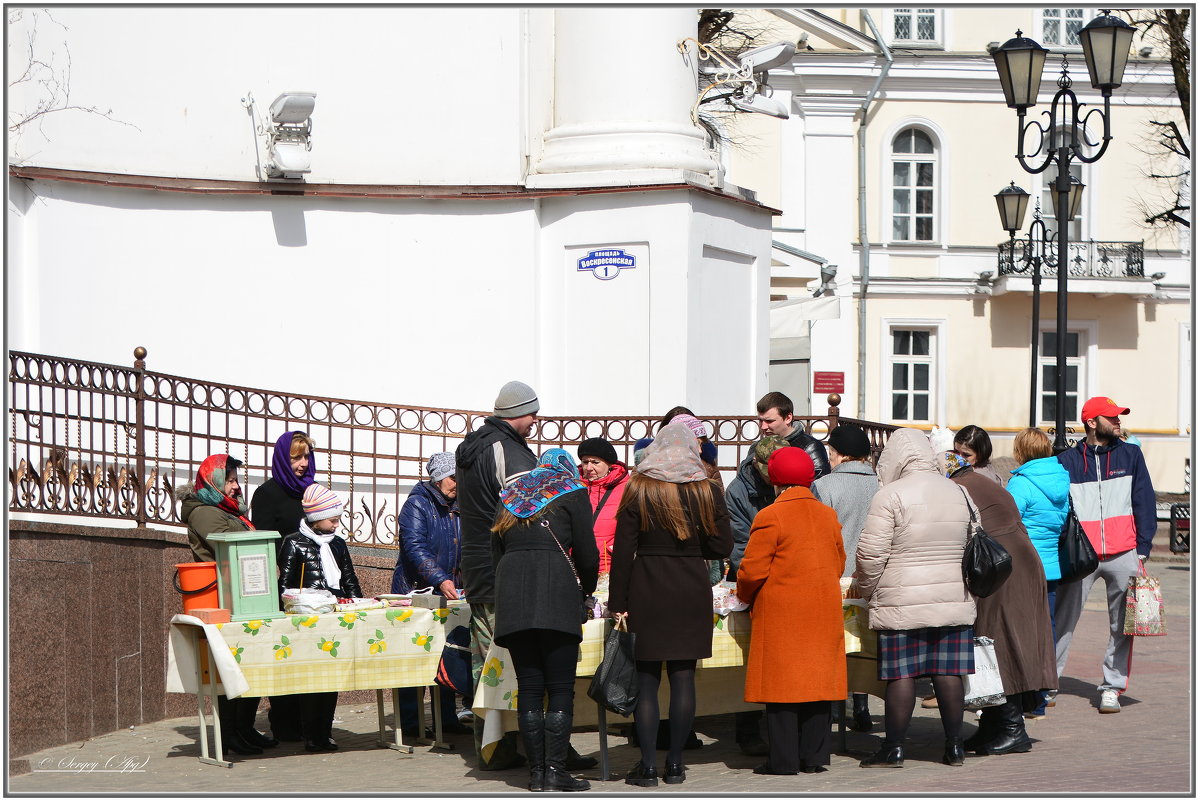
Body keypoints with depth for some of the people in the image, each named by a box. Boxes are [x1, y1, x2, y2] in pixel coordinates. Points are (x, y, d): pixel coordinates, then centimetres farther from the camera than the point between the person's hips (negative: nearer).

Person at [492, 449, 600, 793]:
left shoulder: (511, 494, 25)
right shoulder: (572, 492, 11)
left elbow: (495, 553, 21)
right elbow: (587, 553, 6)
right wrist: (587, 588, 23)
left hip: (511, 592, 4)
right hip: (555, 592, -4)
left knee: (529, 687, 5)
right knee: (561, 687, -3)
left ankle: (536, 772, 4)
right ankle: (555, 771, -8)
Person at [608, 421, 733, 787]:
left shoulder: (638, 489, -3)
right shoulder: (708, 491, 1)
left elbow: (624, 548, -6)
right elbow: (722, 548, 2)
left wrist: (617, 601, -3)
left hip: (646, 591, -1)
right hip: (692, 591, 2)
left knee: (646, 678, 2)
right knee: (683, 676, 6)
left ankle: (648, 766, 1)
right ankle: (675, 763, 9)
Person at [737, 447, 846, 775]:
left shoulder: (770, 517, -10)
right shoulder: (828, 515, 7)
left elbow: (753, 570, -11)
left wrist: (746, 596, 8)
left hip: (781, 613, -5)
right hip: (824, 611, 5)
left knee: (782, 684, -1)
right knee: (817, 680, 9)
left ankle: (784, 760, -1)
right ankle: (813, 756, 11)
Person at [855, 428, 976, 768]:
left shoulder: (890, 495, -10)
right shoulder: (956, 492, 9)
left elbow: (871, 553, -11)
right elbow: (969, 544, 17)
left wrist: (865, 591, 4)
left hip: (902, 603, -5)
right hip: (953, 598, 5)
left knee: (900, 674, -1)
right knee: (948, 673, 8)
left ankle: (893, 748, 3)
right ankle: (954, 746, 12)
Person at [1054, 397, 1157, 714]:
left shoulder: (1130, 455, 9)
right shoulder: (1067, 461, 5)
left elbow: (1144, 502, 8)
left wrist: (1142, 547, 0)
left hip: (1123, 555, 1)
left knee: (1122, 625, 2)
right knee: (1062, 621, -3)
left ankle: (1112, 687, 11)